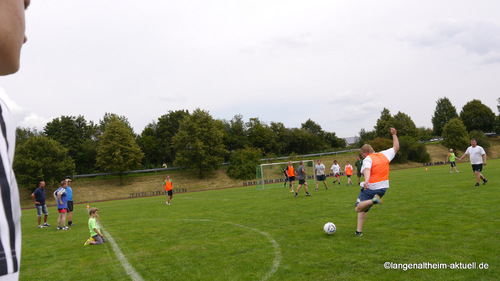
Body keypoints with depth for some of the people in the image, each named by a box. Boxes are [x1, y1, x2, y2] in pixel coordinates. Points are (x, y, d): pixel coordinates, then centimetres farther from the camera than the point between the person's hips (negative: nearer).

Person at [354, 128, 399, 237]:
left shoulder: (368, 159, -6)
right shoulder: (384, 154, 12)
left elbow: (367, 169, -27)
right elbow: (396, 147, 27)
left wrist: (366, 181, -43)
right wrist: (394, 135, 35)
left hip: (370, 188, -7)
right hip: (382, 189, 7)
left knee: (359, 208, -7)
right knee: (363, 209, 16)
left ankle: (373, 200, -32)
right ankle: (359, 230, 8)